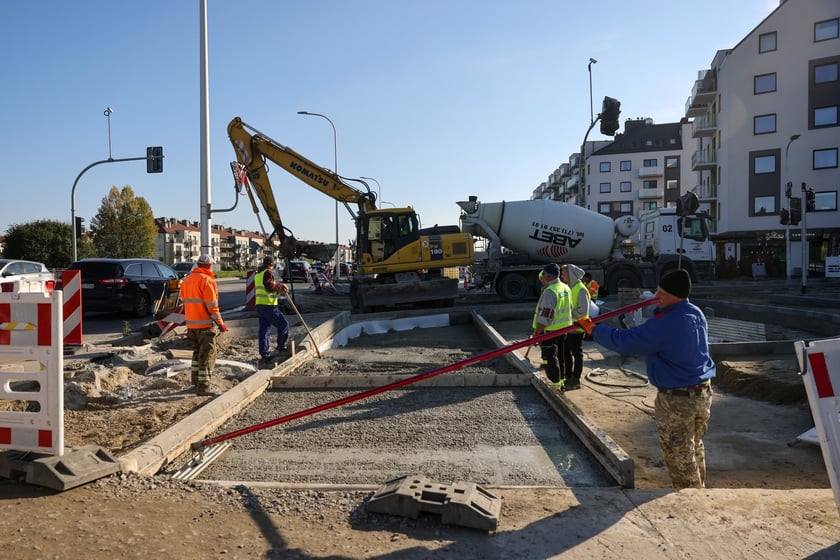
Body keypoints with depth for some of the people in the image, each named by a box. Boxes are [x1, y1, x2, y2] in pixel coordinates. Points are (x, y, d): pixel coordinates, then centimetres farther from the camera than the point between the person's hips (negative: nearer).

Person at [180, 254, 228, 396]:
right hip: (205, 324, -8)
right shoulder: (207, 280, -14)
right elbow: (212, 305, -18)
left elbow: (184, 301, 18)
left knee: (197, 352, 22)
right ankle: (203, 386, -2)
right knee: (207, 355, -2)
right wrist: (220, 323, -12)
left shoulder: (187, 280, 12)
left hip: (191, 324, 8)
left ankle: (195, 380, 30)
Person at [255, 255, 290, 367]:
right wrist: (280, 285, -6)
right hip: (268, 305, -9)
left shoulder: (258, 274, 19)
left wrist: (279, 289, 11)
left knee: (264, 329, 9)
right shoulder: (268, 272, -11)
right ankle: (281, 349, 8)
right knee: (283, 324, 2)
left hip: (259, 304, 9)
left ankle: (264, 355, 11)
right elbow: (270, 287, -21)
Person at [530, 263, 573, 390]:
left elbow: (545, 316, -25)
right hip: (563, 328, 10)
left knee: (549, 358, -1)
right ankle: (561, 383, 29)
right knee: (560, 357, 18)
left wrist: (536, 333, -21)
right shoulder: (566, 288, 9)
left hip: (550, 330, -10)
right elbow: (569, 308, 17)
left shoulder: (550, 291, -22)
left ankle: (554, 385, 3)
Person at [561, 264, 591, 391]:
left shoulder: (581, 290, -16)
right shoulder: (568, 288, 10)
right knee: (566, 353, 15)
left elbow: (583, 311, -23)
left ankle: (576, 381, 11)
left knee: (577, 354, 2)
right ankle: (569, 378, 27)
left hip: (576, 328, -9)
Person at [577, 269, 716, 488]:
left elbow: (625, 342, -25)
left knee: (679, 456, 8)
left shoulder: (665, 323, -27)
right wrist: (659, 310, 3)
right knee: (695, 448, 25)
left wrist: (593, 329, -13)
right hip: (703, 392, 9)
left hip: (677, 399, -9)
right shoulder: (696, 313, 3)